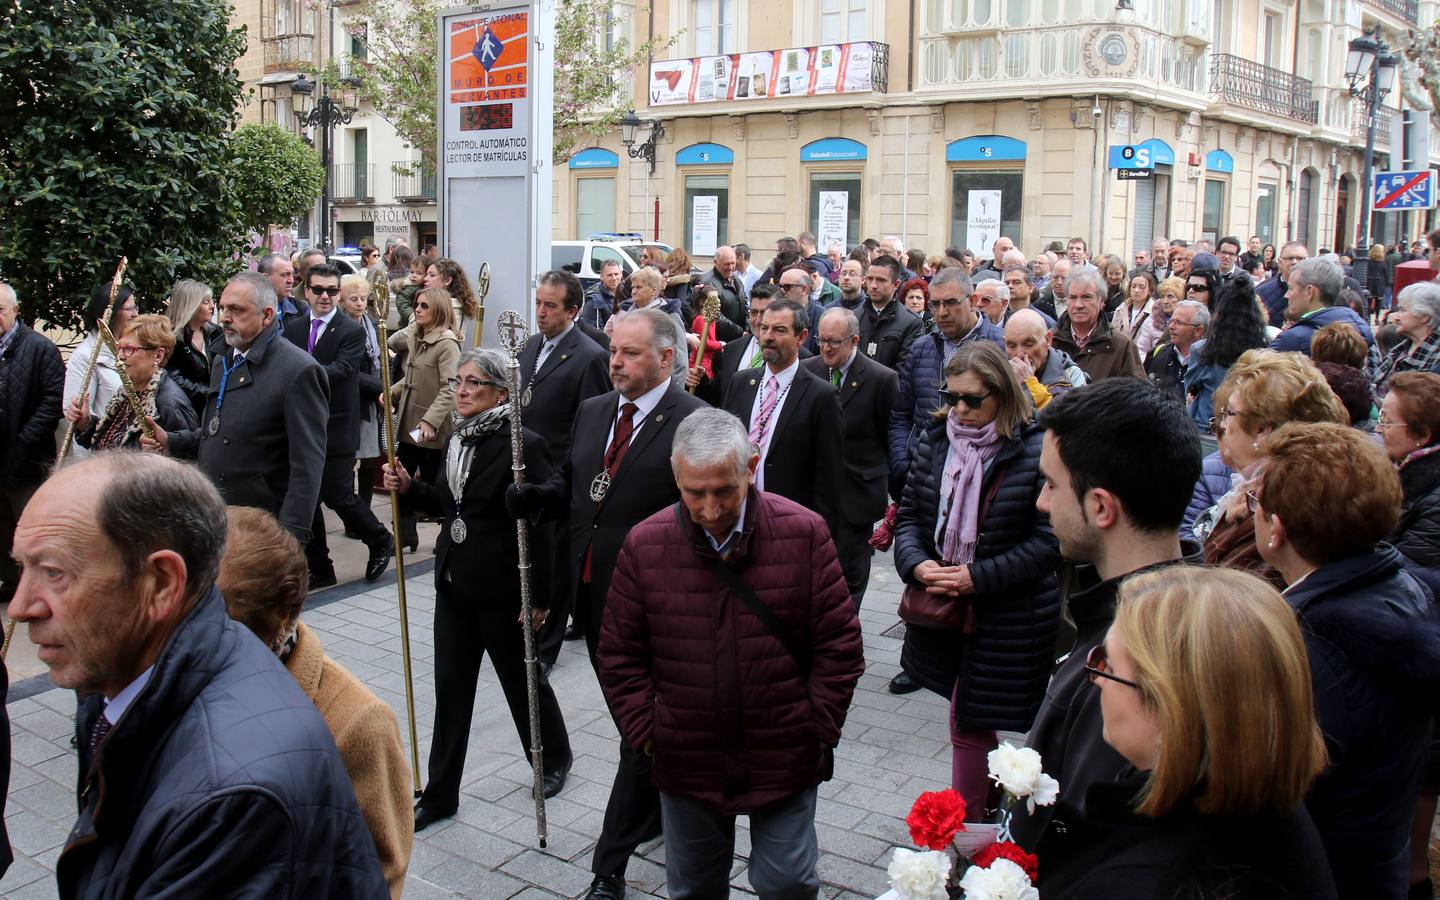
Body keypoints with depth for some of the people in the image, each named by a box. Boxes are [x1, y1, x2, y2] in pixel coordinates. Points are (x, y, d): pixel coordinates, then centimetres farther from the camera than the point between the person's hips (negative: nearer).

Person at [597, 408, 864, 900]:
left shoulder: (804, 533, -11)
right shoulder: (644, 544, -7)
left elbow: (839, 644, -5)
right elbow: (620, 655, 2)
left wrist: (818, 728, -6)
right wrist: (646, 732, -3)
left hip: (784, 761, -2)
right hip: (686, 763, 2)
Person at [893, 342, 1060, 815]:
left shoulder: (1035, 451, -13)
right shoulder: (935, 439, 4)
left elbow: (1048, 541, -13)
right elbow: (910, 513, 9)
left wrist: (978, 577, -18)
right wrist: (916, 564, -10)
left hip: (1006, 620, -5)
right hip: (943, 610, 5)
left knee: (969, 725, 1)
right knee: (971, 723, 15)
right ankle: (976, 813, 34)